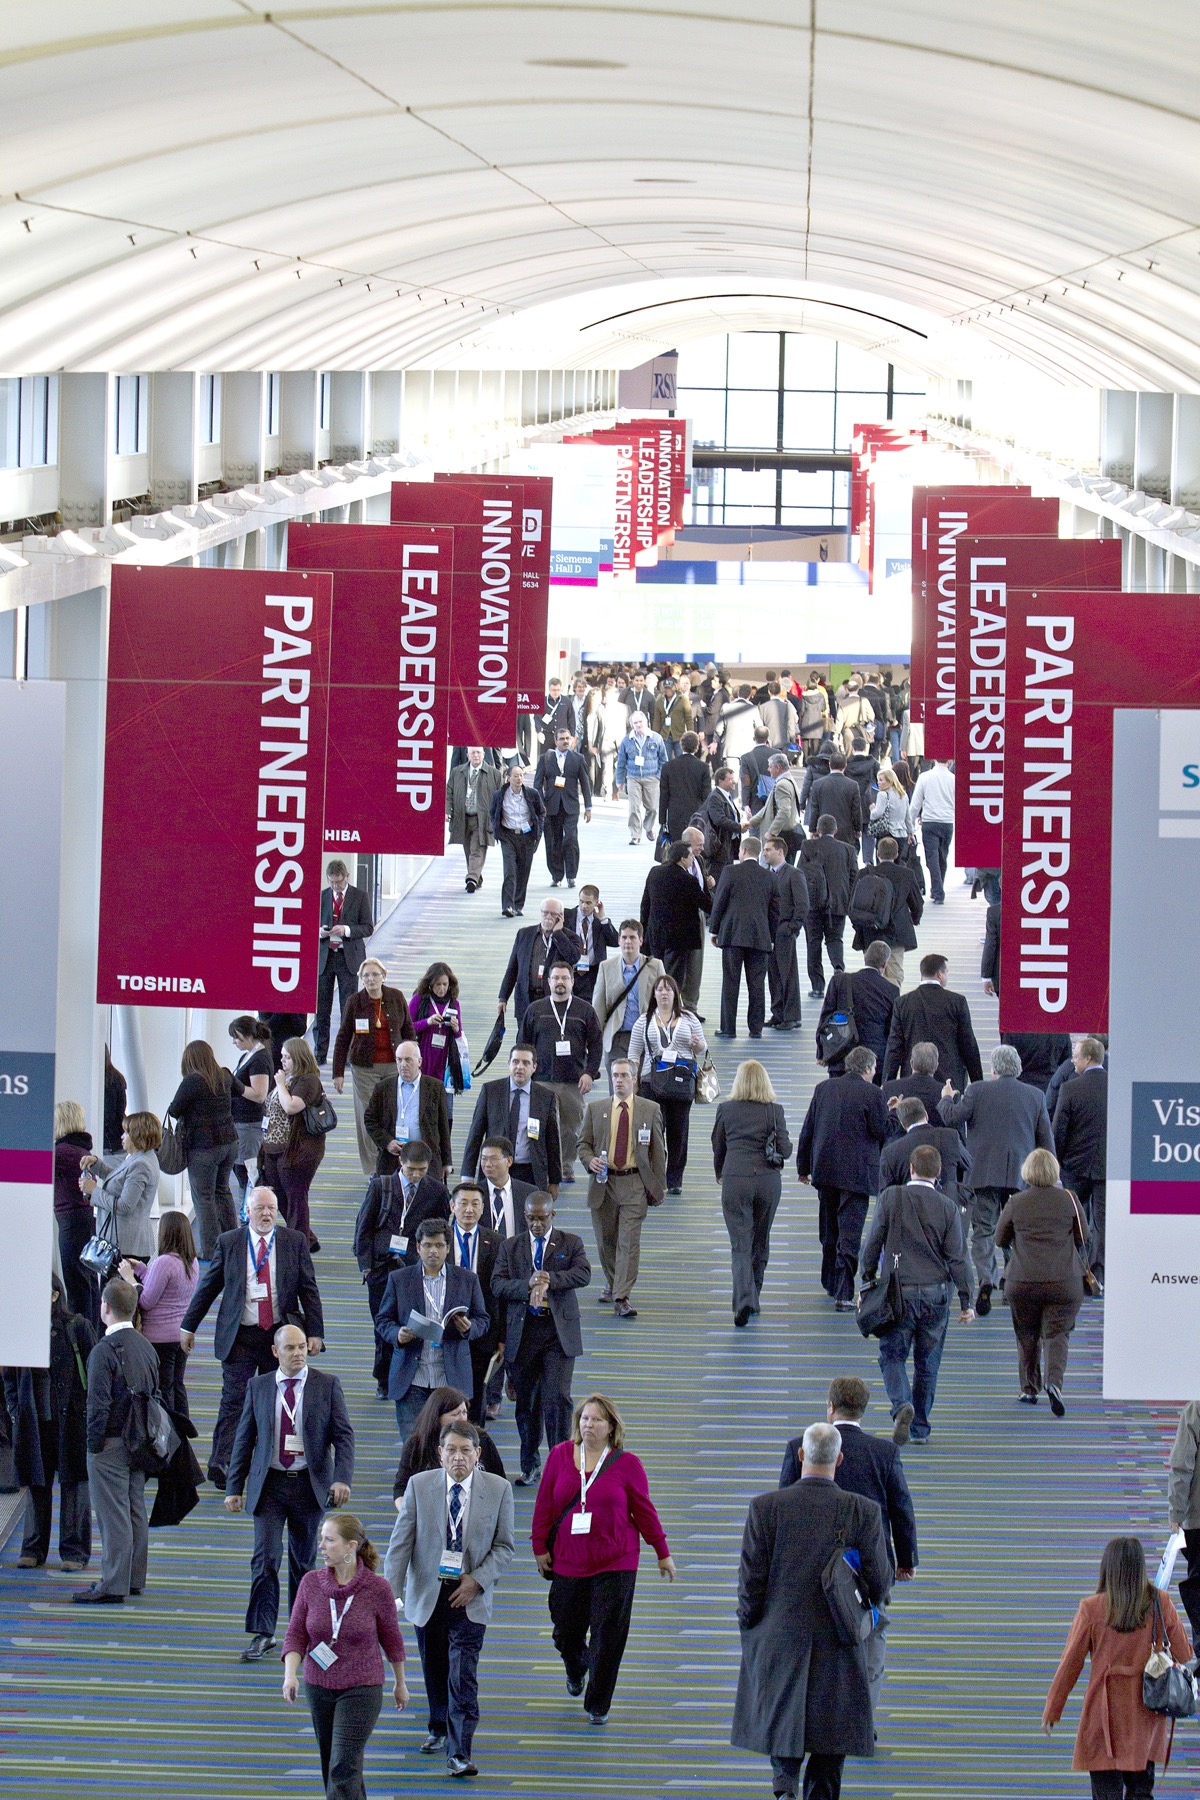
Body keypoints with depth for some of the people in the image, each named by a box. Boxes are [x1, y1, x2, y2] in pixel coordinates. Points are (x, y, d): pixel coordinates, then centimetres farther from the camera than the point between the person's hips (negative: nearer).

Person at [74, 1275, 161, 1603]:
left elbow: (98, 1404, -19)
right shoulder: (146, 1346, 8)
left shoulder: (104, 1350, -17)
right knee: (135, 1509, 14)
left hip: (111, 1442, -8)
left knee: (113, 1513, -5)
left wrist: (94, 1444, -12)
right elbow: (155, 1396, 13)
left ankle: (113, 1585, -4)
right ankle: (134, 1578, 22)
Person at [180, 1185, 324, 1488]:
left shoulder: (295, 1242, 3)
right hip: (239, 1337, -2)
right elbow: (208, 1287, 8)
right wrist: (189, 1326, 9)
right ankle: (221, 1466, -14)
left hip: (281, 1335, 2)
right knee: (234, 1400, -10)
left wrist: (315, 1333, -1)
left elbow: (308, 1290, 5)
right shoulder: (229, 1242, 1)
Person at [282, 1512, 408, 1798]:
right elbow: (295, 1635, -1)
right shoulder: (311, 1582, -5)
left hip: (361, 1689, -4)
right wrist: (290, 1674, -18)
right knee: (330, 1763, 15)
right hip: (318, 1687, 4)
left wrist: (400, 1683, 13)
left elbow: (390, 1637, 2)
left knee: (343, 1767, -12)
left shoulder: (376, 1588, -12)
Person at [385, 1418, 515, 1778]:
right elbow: (401, 1542, -3)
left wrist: (478, 1580, -13)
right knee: (434, 1669, 16)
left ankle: (459, 1753, -10)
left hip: (469, 1596, -2)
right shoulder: (420, 1485, -4)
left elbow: (506, 1545, 1)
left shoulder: (498, 1490, -5)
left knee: (463, 1675, -11)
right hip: (427, 1593, 2)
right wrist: (391, 1591, -11)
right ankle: (439, 1730, 41)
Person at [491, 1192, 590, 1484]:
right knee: (526, 1402, 9)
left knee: (557, 1398, -13)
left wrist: (548, 1280, -22)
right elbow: (497, 1285, -2)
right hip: (521, 1332, 2)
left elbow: (583, 1274, -11)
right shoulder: (510, 1247, 10)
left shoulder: (571, 1243, 6)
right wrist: (528, 1286, -18)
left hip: (558, 1332, -2)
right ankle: (529, 1467, 22)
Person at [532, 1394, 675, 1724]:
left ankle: (598, 1705, 11)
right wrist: (540, 1546, 5)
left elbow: (644, 1511, 3)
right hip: (568, 1561, 2)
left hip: (615, 1563, -2)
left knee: (608, 1636, -3)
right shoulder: (560, 1455, 0)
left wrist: (663, 1554, 8)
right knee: (566, 1631, 13)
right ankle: (576, 1672, 48)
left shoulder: (627, 1464, -5)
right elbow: (544, 1504, 6)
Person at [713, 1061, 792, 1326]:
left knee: (740, 1244, -3)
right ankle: (753, 1297, 27)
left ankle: (744, 1301, -20)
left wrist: (720, 1174, 27)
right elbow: (785, 1150, -4)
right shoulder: (774, 1111, -3)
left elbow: (718, 1147, 10)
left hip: (735, 1179, -1)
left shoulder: (726, 1110, 0)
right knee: (760, 1242, 17)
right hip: (768, 1180, 1)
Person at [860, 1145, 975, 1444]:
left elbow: (872, 1244, -2)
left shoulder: (890, 1198, -5)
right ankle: (920, 1427, 16)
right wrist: (966, 1301, 3)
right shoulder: (948, 1208, -3)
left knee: (892, 1356, 4)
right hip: (936, 1292, 2)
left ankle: (902, 1405, -22)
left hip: (899, 1291, -2)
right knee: (927, 1362, 12)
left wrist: (867, 1280, 11)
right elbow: (957, 1257, -2)